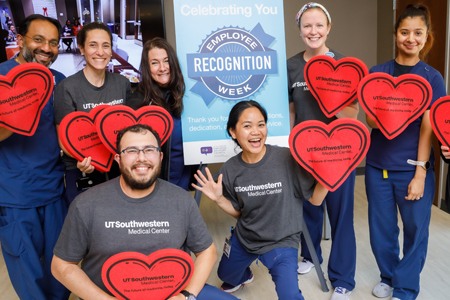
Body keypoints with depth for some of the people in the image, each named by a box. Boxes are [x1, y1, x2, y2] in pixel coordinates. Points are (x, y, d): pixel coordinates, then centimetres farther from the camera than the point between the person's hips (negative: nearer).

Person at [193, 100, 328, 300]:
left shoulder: (287, 159, -25)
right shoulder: (230, 169, -13)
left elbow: (315, 200, -16)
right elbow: (238, 212, 0)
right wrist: (218, 198, -17)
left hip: (282, 242, -4)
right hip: (244, 238, 4)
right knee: (225, 275, 32)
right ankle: (244, 276, 69)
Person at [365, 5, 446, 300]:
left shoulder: (432, 78, -1)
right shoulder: (377, 73, 3)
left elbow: (428, 128, -6)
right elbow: (370, 119, -2)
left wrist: (420, 173, -11)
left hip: (413, 168, -1)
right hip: (378, 165, 2)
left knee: (416, 230, 6)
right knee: (382, 229, 11)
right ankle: (388, 276, 36)